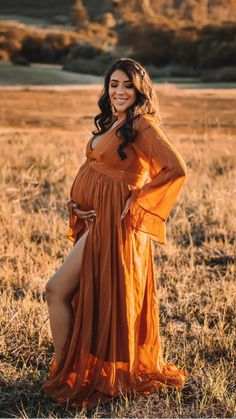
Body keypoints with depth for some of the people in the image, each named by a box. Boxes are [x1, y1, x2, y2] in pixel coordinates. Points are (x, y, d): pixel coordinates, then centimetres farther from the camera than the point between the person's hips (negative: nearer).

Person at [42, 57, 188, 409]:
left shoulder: (143, 126, -13)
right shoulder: (110, 124, 14)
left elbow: (176, 169, -25)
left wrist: (137, 200, -16)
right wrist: (78, 205, 7)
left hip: (114, 223, -9)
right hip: (96, 220, 9)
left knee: (57, 290, -8)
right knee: (89, 297, 13)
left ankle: (64, 373, 4)